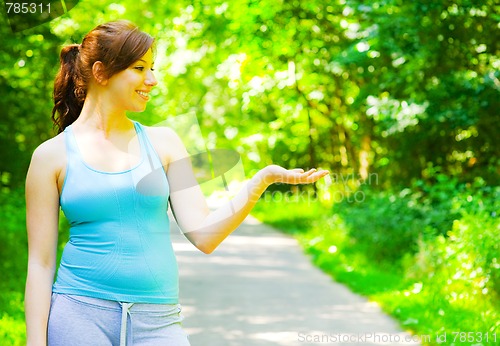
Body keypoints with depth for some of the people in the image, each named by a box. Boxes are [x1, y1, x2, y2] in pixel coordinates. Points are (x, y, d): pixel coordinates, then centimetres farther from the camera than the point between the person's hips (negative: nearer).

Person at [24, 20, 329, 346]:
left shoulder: (163, 142, 8)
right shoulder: (53, 155, 2)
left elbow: (204, 235, 0)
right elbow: (41, 262, 2)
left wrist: (262, 179, -10)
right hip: (80, 318, -2)